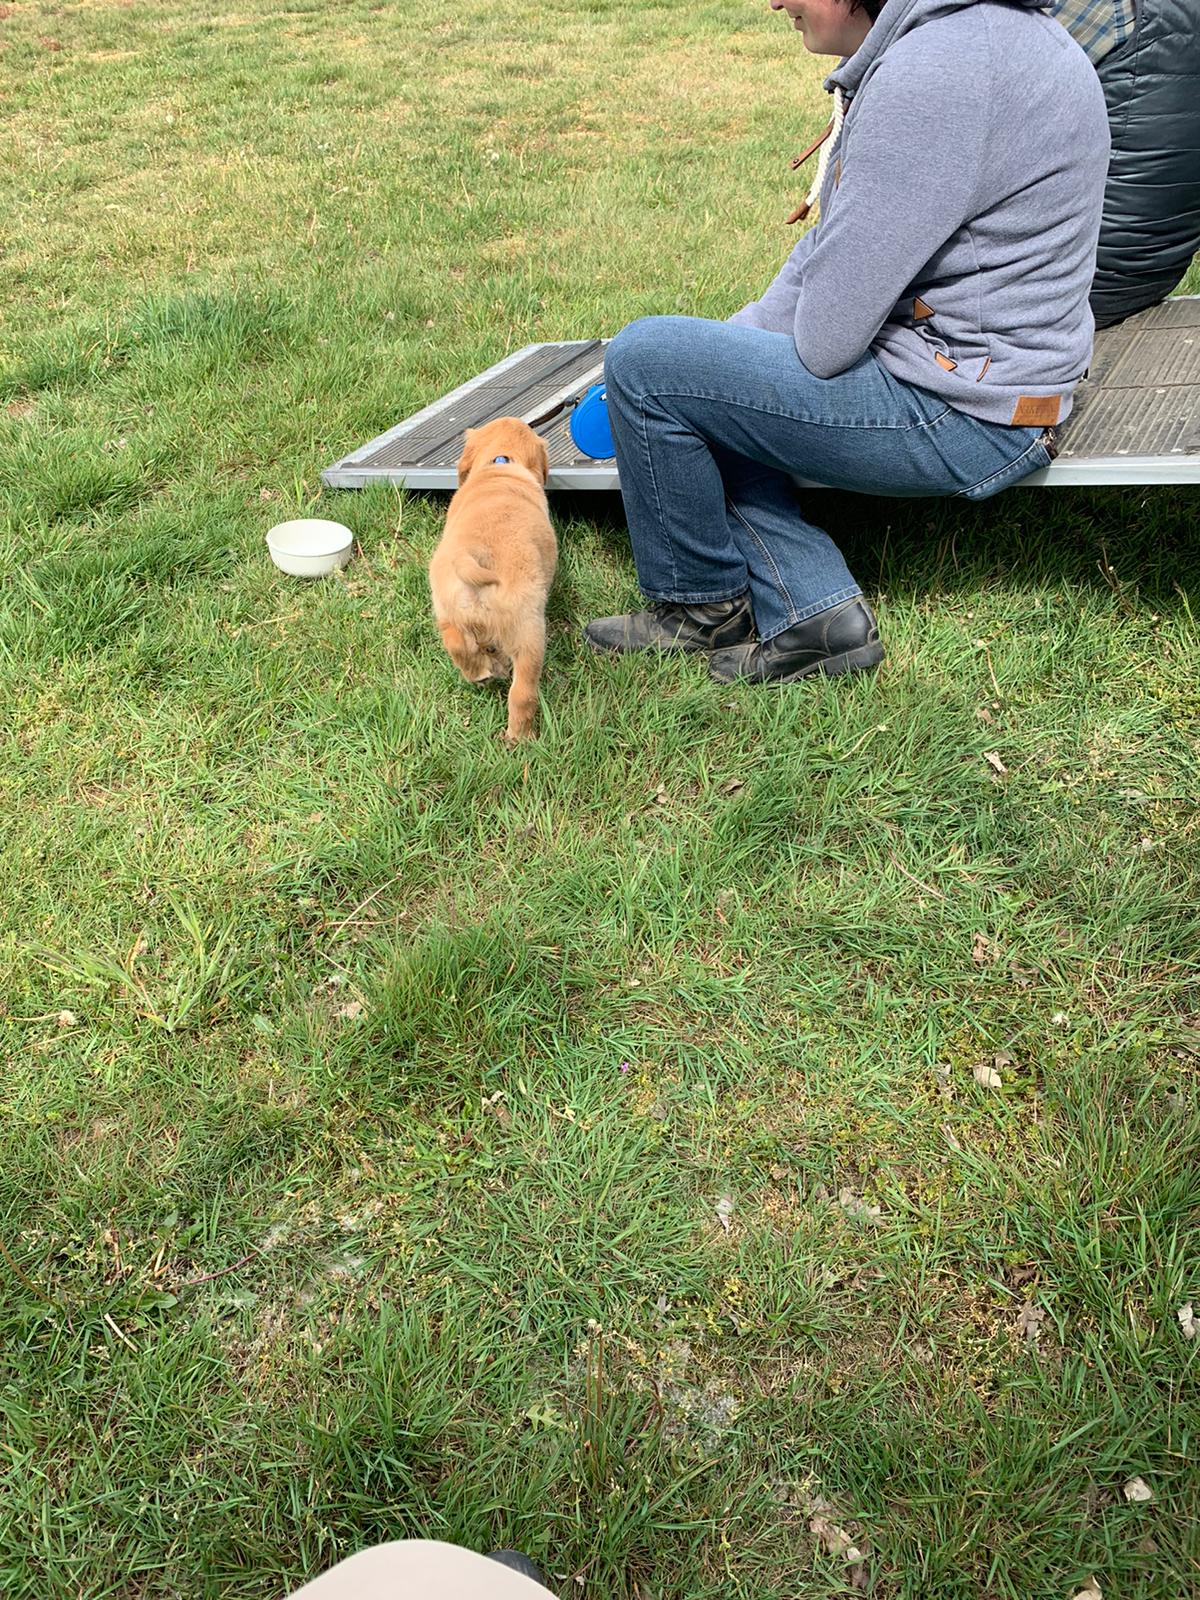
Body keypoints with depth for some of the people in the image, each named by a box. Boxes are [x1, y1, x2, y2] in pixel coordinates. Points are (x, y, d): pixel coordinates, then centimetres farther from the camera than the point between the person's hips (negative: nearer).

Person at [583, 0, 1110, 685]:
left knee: (645, 361, -9)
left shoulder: (937, 71, -23)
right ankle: (808, 610, 8)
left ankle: (705, 605, 10)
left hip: (962, 413, -11)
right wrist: (730, 343, 9)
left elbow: (829, 334, -23)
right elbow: (835, 246, 14)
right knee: (698, 388, 19)